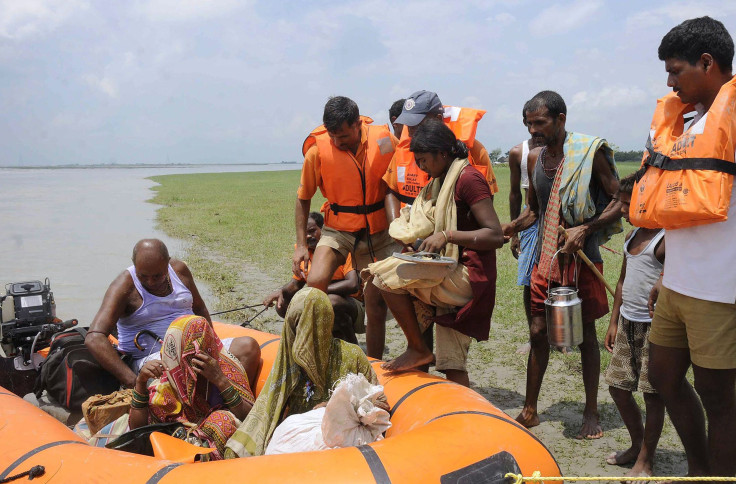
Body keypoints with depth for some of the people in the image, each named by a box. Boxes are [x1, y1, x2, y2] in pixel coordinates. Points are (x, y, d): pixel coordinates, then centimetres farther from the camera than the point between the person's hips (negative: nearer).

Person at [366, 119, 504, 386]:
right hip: (453, 281, 10)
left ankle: (417, 349, -4)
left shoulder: (468, 178, -11)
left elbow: (495, 236, -19)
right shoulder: (443, 181, 18)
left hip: (469, 278, -10)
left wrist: (446, 236, -25)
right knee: (451, 366, 9)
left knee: (386, 275, -17)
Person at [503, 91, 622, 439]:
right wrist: (508, 228, 2)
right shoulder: (535, 158, 8)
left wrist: (585, 228, -22)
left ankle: (591, 412, 22)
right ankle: (529, 410, 18)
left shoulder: (589, 152, -10)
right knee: (538, 332, 7)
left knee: (586, 334, 6)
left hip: (582, 257, -5)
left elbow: (620, 201, -9)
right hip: (545, 257, 5)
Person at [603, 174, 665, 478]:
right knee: (618, 386, 12)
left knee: (653, 393, 3)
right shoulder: (632, 236, 12)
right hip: (627, 323, 8)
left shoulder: (667, 239, -14)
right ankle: (637, 445, 31)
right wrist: (614, 322, 17)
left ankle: (645, 460, 18)